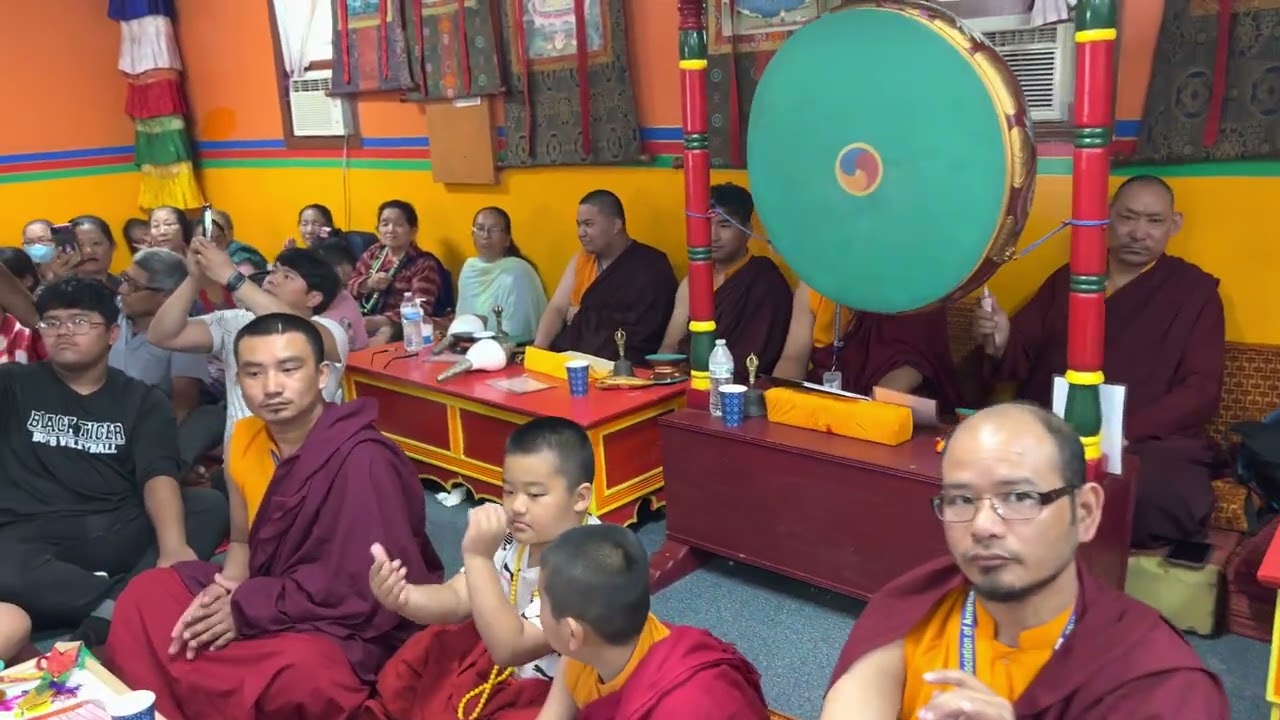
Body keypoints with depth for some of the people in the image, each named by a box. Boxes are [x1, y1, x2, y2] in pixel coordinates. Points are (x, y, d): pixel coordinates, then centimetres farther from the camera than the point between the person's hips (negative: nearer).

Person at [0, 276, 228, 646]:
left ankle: (111, 613, -37)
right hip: (32, 537, -1)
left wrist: (173, 546, -26)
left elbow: (159, 476, -6)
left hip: (119, 536, 2)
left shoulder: (142, 400, 11)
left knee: (211, 506, -24)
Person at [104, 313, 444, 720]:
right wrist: (228, 589, -11)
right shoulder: (246, 438, 2)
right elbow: (244, 540, 13)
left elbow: (374, 593, -27)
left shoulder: (361, 460, -26)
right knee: (146, 596, -1)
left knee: (301, 671, -37)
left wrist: (249, 610, -20)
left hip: (351, 630, -7)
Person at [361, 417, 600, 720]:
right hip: (495, 661, 7)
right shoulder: (518, 538, -10)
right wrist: (403, 597, -29)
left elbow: (509, 649, -33)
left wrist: (478, 557, -39)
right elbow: (456, 599, -8)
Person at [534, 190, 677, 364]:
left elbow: (640, 331, -18)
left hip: (624, 366, -6)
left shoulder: (650, 266, -9)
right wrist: (538, 349, -11)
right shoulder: (581, 260, 14)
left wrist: (583, 315, -5)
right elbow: (557, 308, 8)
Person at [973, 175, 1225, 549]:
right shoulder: (1067, 277, 19)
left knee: (1169, 503, -36)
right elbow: (1022, 358, 16)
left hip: (1149, 441, -1)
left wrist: (1125, 430, -16)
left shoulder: (1195, 290, 11)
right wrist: (999, 344, -11)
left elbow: (1202, 390, 1)